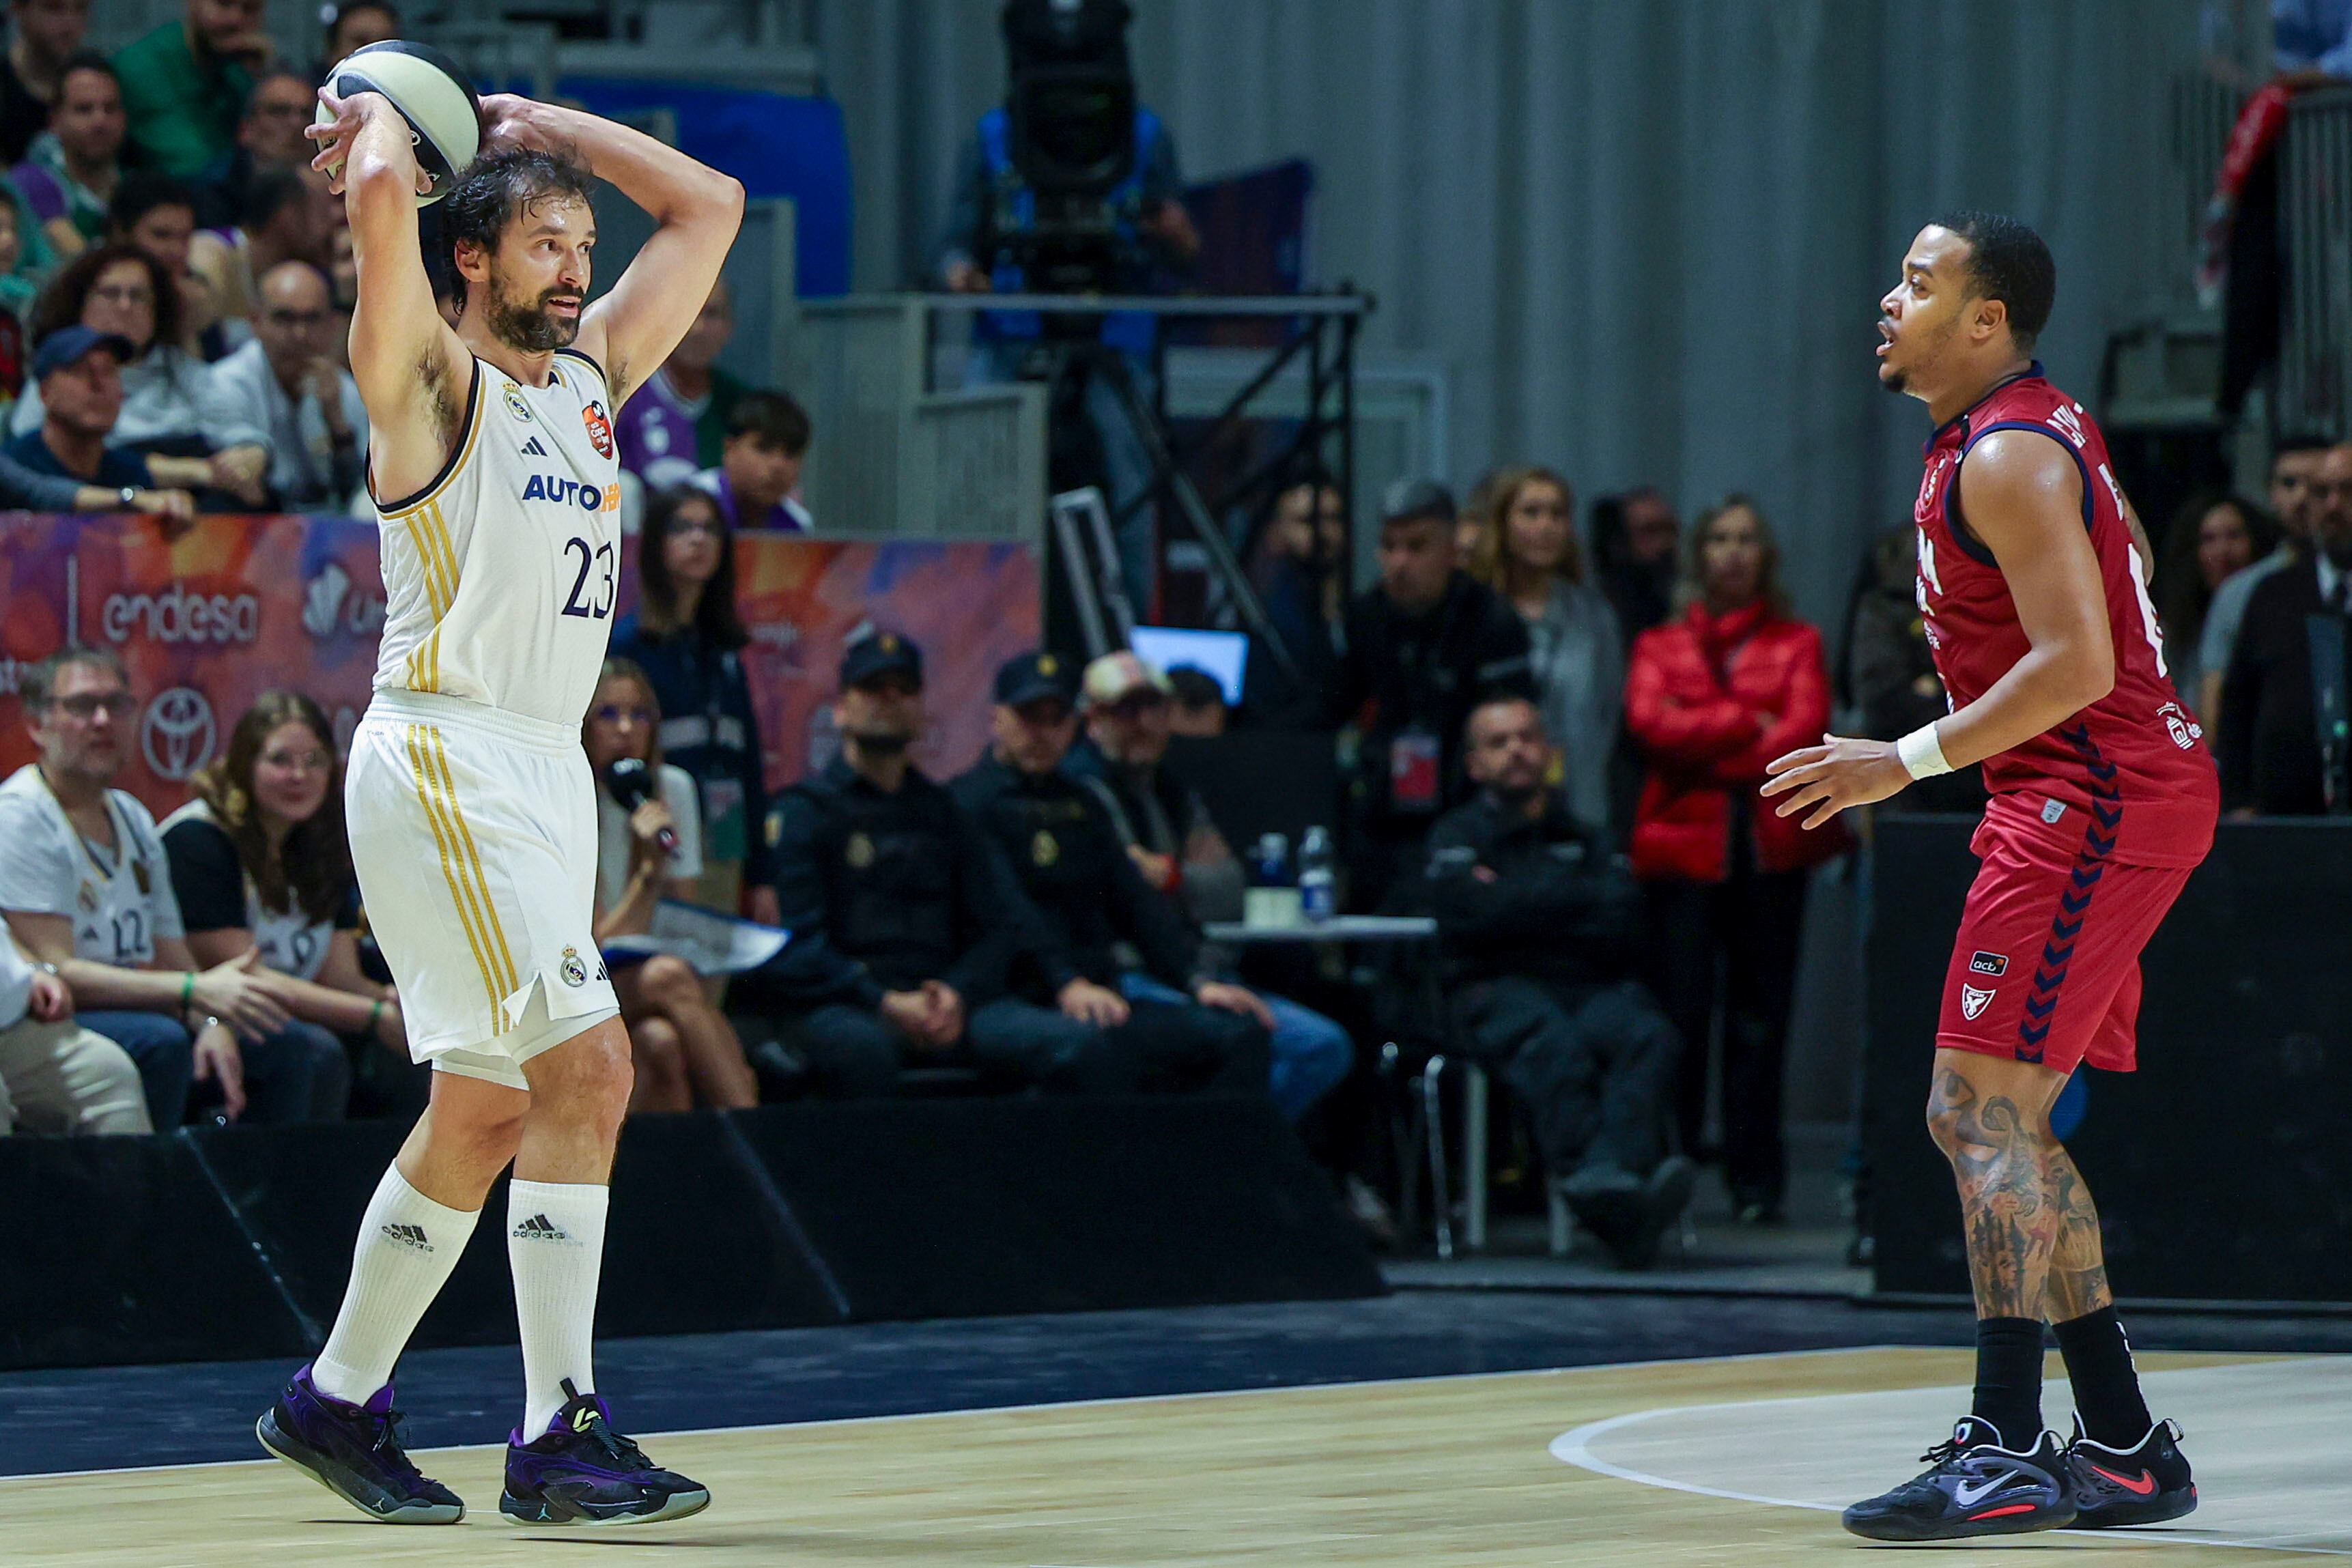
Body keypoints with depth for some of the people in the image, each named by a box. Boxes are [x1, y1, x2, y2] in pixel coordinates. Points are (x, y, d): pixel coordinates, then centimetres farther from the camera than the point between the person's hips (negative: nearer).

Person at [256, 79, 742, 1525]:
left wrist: (530, 121, 18)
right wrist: (383, 122, 0)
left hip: (545, 769, 9)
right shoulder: (434, 379, -5)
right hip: (446, 763, -9)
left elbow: (710, 206, 20)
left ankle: (338, 1400, 25)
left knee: (487, 1112, 12)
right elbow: (378, 199, -21)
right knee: (588, 1067, -16)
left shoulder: (593, 374, 15)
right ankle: (559, 1437, -15)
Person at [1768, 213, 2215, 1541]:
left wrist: (1909, 762, -23)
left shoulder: (2006, 459, -16)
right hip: (2095, 798, 11)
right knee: (2000, 1122, 13)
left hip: (2091, 804, -11)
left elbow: (2076, 661, -24)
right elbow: (2129, 557, 29)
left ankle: (2007, 1453, -18)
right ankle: (2124, 1450, 15)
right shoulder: (2045, 428, 15)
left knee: (1983, 1110, -14)